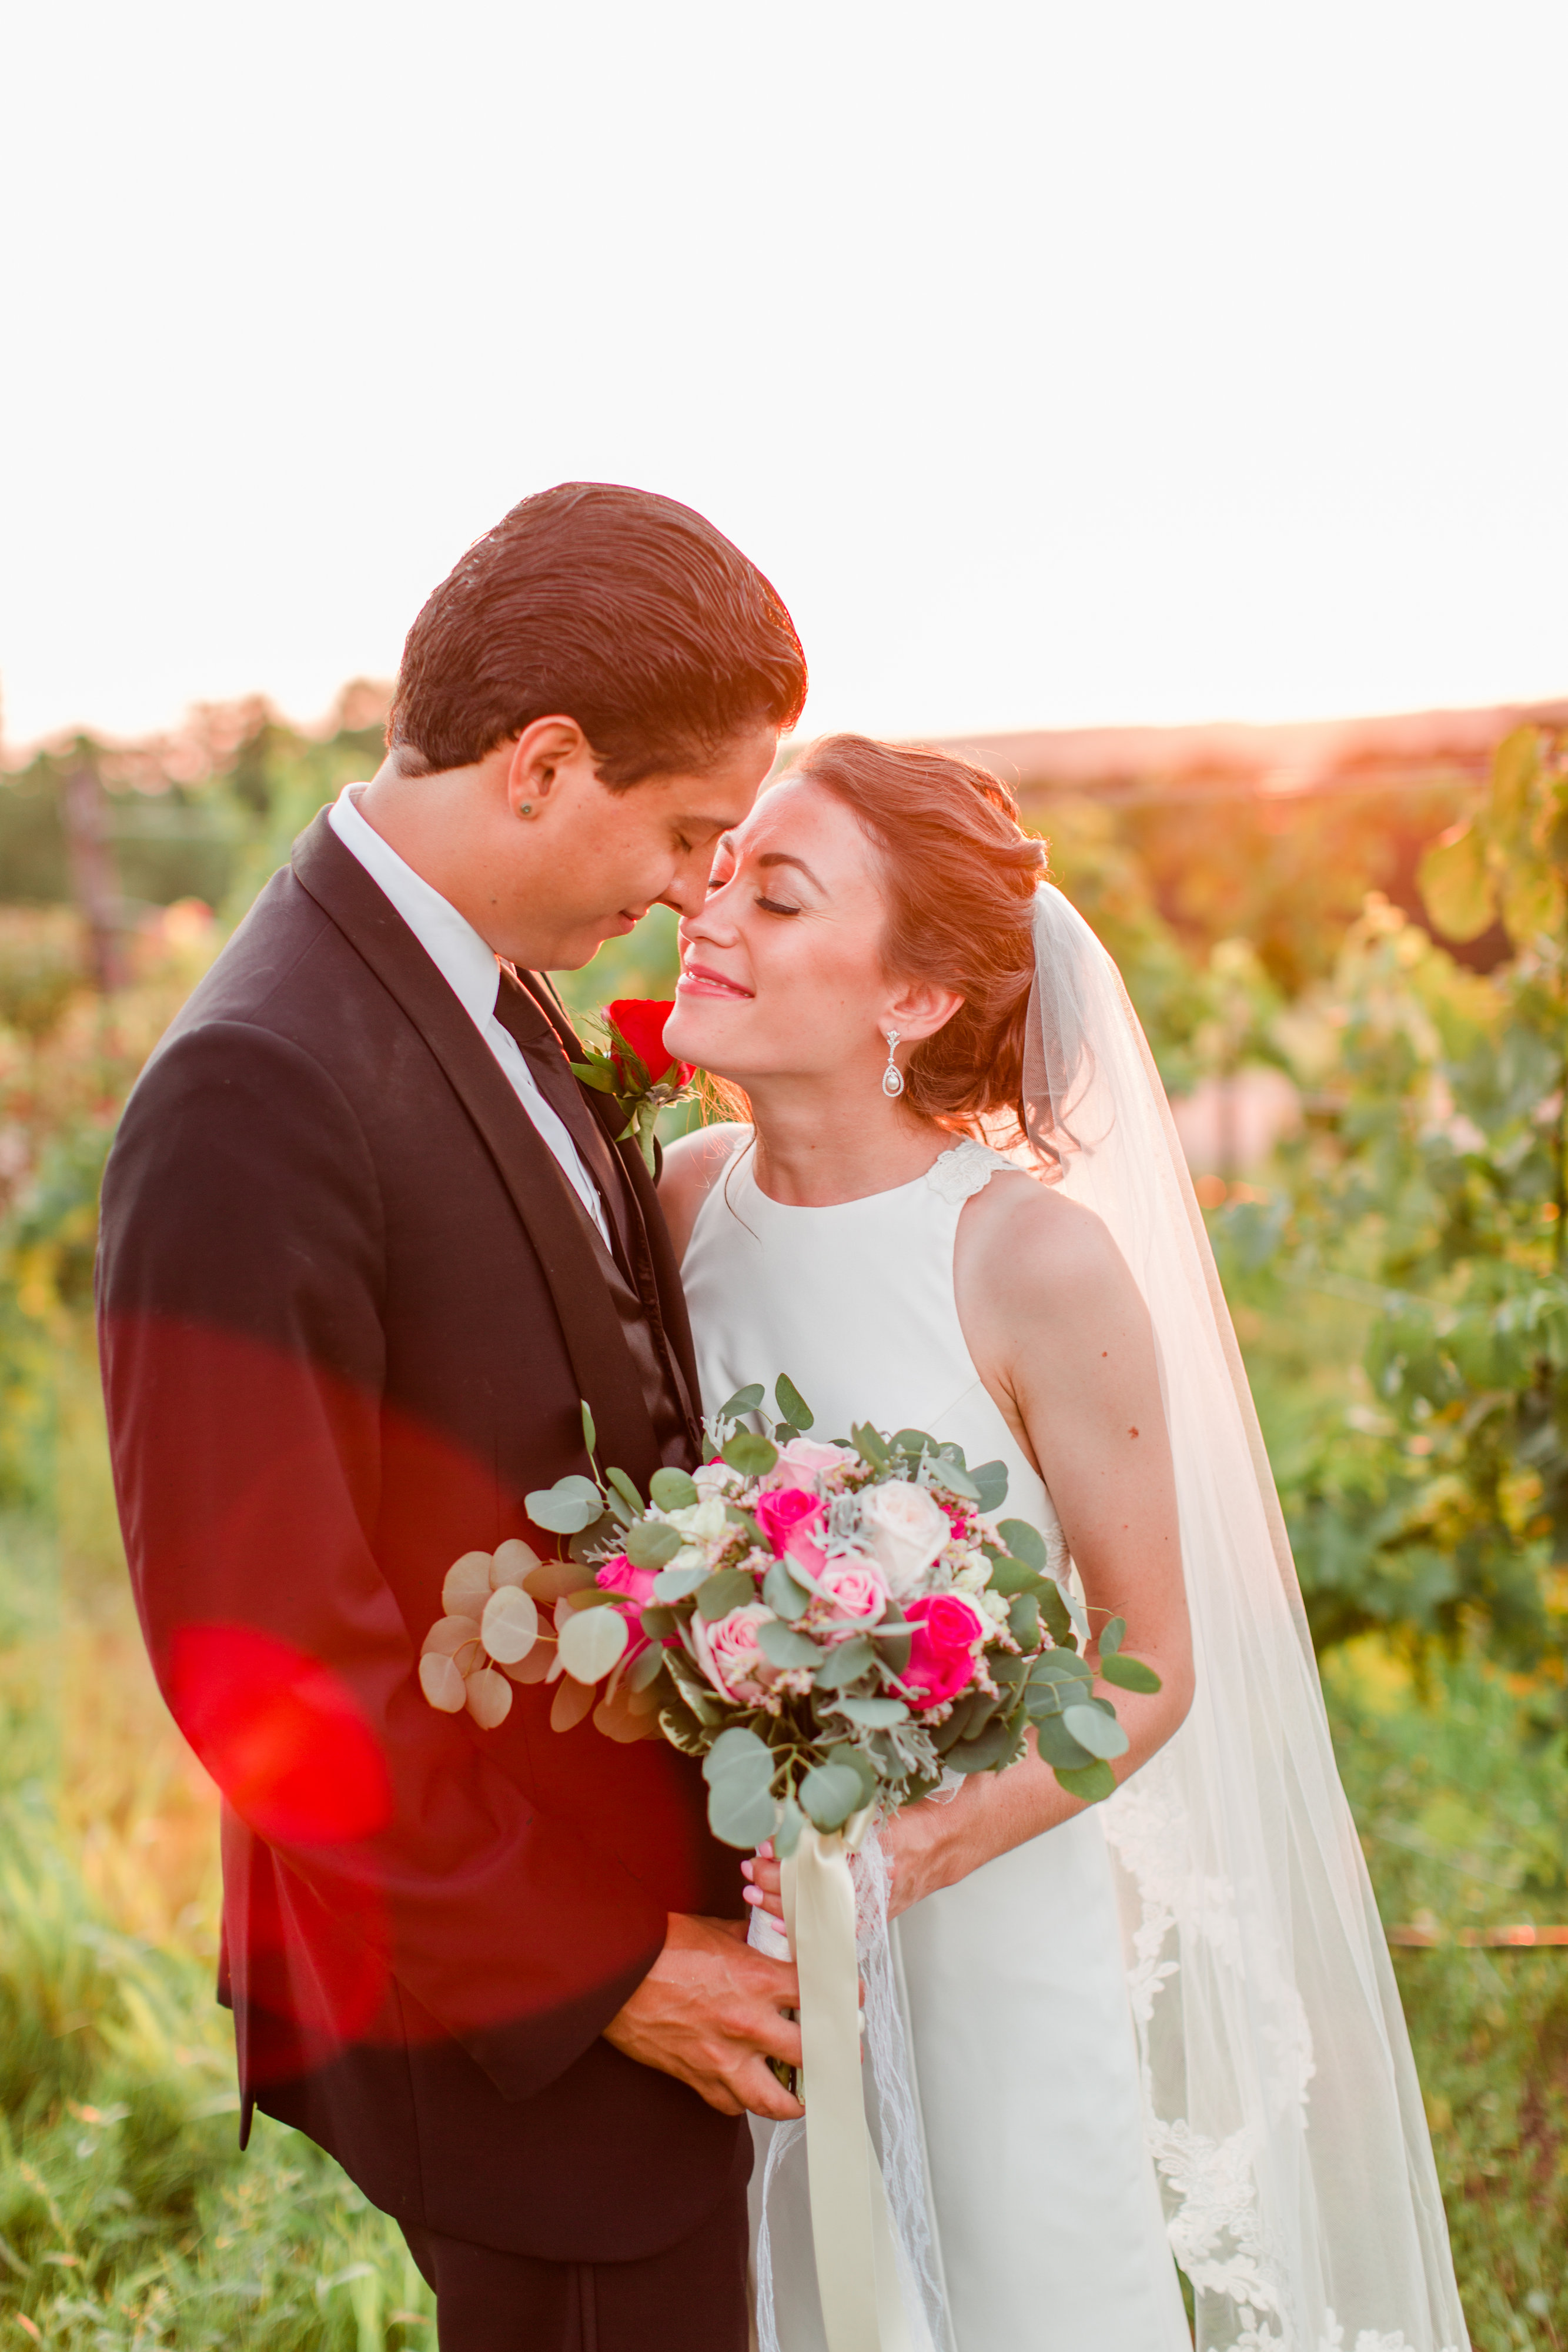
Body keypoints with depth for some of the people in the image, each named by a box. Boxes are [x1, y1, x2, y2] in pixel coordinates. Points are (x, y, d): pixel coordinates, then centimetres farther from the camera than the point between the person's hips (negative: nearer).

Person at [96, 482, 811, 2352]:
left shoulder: (495, 1003, 4)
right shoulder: (257, 1095, -24)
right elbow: (261, 1655, -25)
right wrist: (591, 1971, -16)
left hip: (643, 1936, 8)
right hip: (516, 2004, -8)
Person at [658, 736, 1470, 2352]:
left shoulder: (1038, 1260, -20)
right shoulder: (685, 1199, -5)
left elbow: (1153, 1668, -12)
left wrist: (933, 1841, -24)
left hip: (983, 1931, -4)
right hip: (727, 1926, 4)